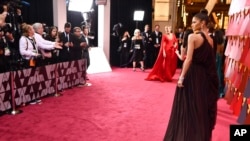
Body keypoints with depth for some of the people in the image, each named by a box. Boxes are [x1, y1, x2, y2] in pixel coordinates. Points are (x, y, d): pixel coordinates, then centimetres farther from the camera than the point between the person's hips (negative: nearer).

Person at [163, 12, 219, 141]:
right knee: (202, 104, 16)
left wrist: (181, 77, -15)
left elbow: (189, 59, -19)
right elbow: (209, 59, 8)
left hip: (192, 74, -7)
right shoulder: (210, 39, 7)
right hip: (204, 75, 7)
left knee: (188, 105, 5)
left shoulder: (193, 37, -13)